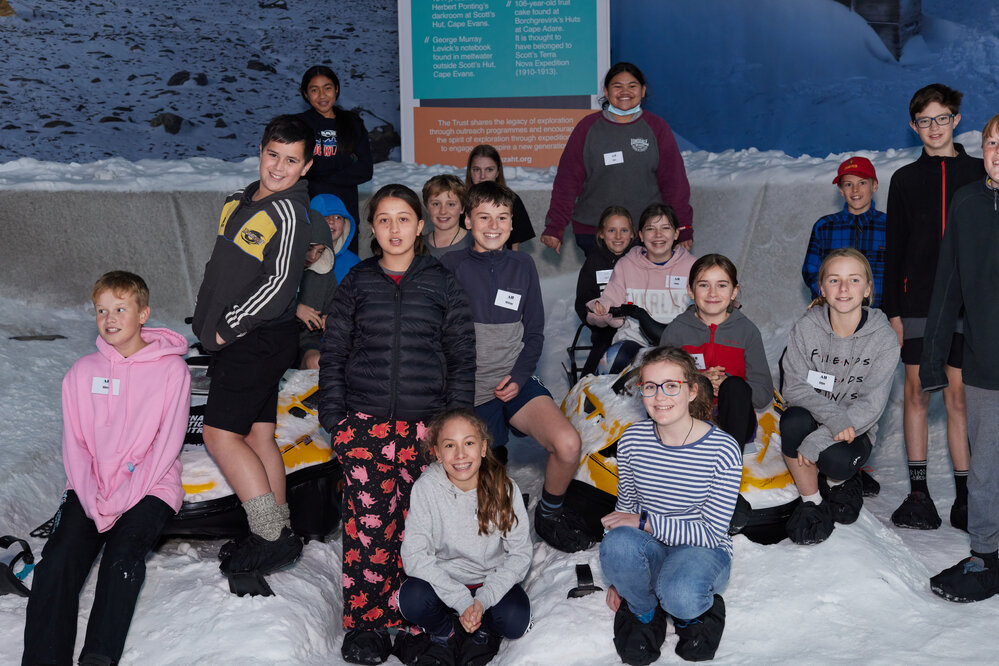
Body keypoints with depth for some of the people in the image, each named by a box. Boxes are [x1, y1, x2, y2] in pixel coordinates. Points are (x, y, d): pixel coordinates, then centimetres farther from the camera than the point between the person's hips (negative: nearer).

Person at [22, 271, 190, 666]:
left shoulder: (171, 369, 1)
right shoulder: (82, 372, 12)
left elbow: (167, 443, -5)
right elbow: (74, 443, 7)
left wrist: (121, 500, -14)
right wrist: (92, 499, -10)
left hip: (150, 486, -3)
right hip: (89, 488, 3)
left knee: (122, 557, -28)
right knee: (59, 558, -21)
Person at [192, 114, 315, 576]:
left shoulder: (289, 213, -13)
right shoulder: (240, 201, 15)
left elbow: (280, 286, -19)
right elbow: (221, 268, 24)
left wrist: (226, 329, -15)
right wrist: (207, 323, 15)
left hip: (256, 341, -9)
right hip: (232, 340, 9)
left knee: (220, 434, -11)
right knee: (258, 436, 10)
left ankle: (273, 537, -6)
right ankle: (279, 533, 18)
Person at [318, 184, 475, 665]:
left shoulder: (442, 285, 8)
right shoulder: (356, 284, 10)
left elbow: (462, 358, 8)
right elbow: (333, 355, 11)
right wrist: (335, 418, 3)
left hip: (424, 426, 0)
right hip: (364, 425, 1)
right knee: (367, 525, -3)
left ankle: (410, 624, 12)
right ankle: (366, 624, 8)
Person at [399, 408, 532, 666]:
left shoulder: (504, 488, -16)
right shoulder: (426, 488, -19)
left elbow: (521, 552, -10)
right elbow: (415, 555, -20)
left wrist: (483, 599, -23)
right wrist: (461, 601, -28)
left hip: (492, 579, 0)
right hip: (443, 578, 0)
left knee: (515, 621, -28)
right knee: (411, 599, -30)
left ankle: (482, 630, 9)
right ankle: (445, 633, 4)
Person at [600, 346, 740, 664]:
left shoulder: (723, 449, -16)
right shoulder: (632, 440, -5)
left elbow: (713, 531, -15)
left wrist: (645, 522, -21)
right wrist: (617, 576, 8)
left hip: (704, 552, -3)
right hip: (649, 551, 3)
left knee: (680, 596, -37)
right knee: (616, 545, -34)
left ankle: (694, 611, 3)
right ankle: (645, 614, -2)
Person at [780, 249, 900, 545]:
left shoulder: (884, 338, -11)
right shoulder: (806, 328, -7)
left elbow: (871, 404, -15)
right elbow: (794, 386, -10)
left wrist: (817, 441, -25)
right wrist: (834, 418, -29)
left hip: (855, 428, -1)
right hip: (811, 418, 1)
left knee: (837, 460, -34)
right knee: (794, 420, -34)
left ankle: (840, 480, 8)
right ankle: (812, 501, -11)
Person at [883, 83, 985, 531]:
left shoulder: (978, 174, 8)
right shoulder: (905, 180, 11)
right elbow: (894, 248, 9)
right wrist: (891, 311, 3)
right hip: (917, 301, 1)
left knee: (959, 395, -1)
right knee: (916, 392, 2)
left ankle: (965, 496, 5)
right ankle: (918, 493, 9)